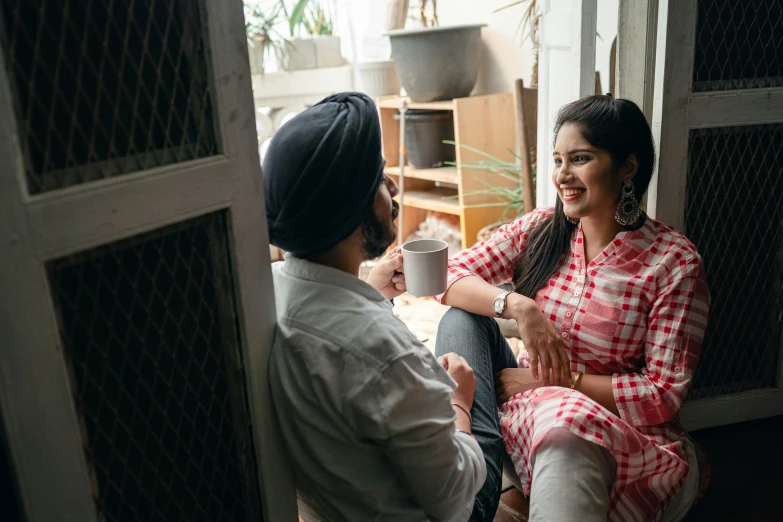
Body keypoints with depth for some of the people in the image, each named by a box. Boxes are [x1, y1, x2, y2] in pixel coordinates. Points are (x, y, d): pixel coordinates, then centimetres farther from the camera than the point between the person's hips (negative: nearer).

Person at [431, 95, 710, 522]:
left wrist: (560, 380, -16)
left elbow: (663, 395, -11)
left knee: (565, 422, -41)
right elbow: (450, 276, -6)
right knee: (463, 317, -16)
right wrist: (517, 305, -23)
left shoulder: (675, 262, -10)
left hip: (623, 431, -5)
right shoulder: (539, 229, 1)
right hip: (530, 401, 6)